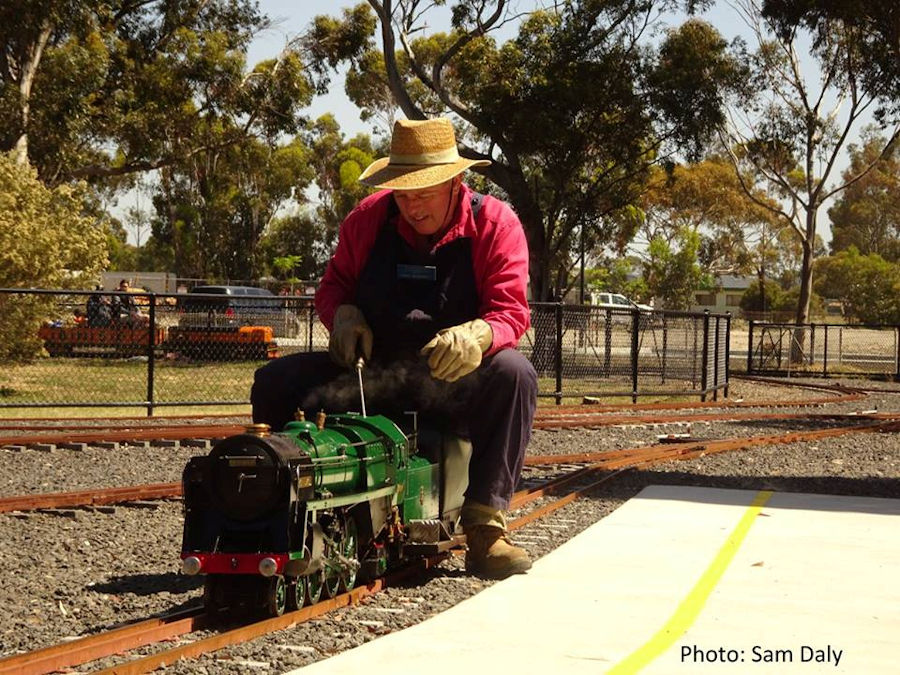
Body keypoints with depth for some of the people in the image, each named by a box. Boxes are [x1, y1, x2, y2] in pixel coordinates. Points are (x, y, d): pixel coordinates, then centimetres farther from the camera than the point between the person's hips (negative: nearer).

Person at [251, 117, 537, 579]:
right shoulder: (368, 219, 3)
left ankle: (484, 528, -31)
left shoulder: (495, 224, -6)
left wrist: (478, 335, -38)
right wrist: (342, 314, -9)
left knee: (513, 373, -35)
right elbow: (333, 286, 16)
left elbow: (512, 311, -14)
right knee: (275, 382, -16)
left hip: (454, 382, -2)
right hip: (371, 376, 3)